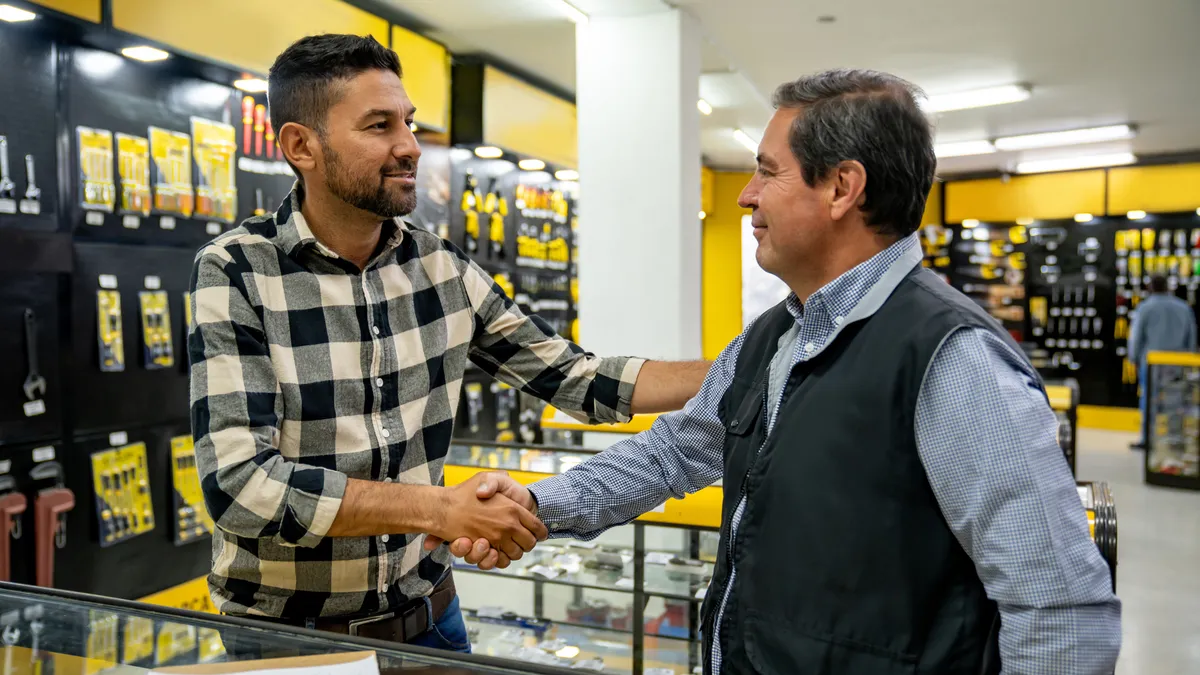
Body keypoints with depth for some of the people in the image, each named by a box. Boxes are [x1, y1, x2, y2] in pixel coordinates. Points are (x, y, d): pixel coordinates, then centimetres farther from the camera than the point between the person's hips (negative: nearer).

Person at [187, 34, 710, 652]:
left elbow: (576, 377, 0)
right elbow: (239, 483, -25)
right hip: (284, 632, -3)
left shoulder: (440, 268, -4)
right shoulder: (235, 273, -16)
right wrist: (440, 509, -27)